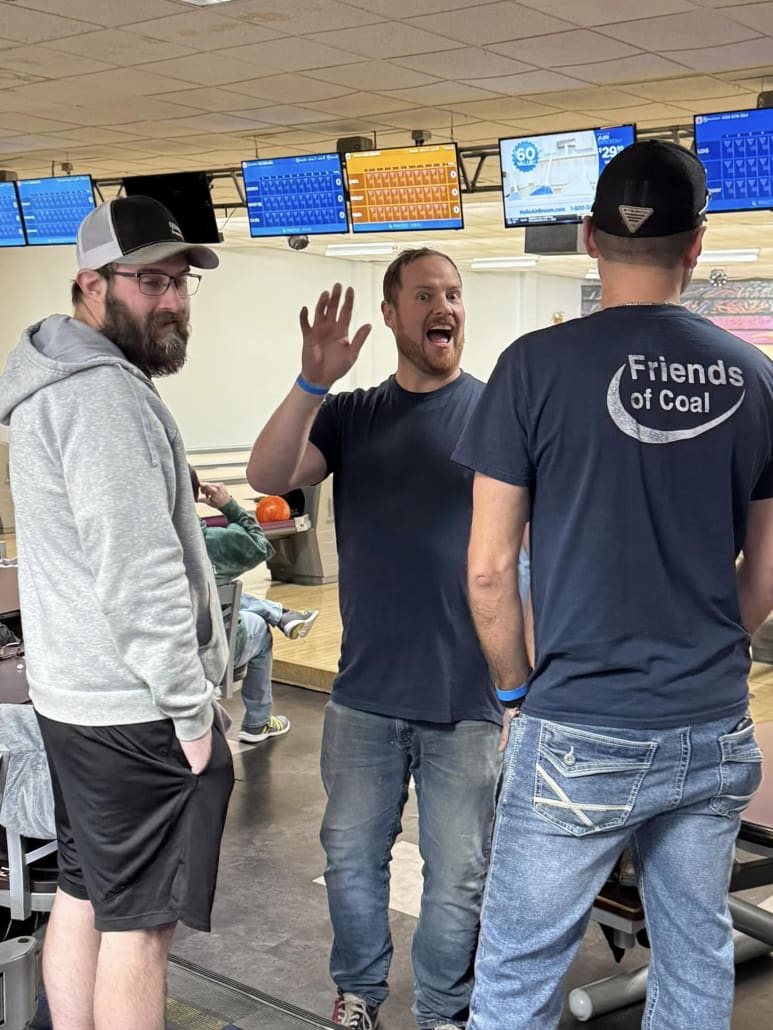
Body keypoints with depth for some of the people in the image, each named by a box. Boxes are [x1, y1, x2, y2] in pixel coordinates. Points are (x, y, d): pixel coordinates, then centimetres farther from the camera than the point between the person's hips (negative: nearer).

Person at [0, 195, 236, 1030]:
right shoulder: (108, 395, -20)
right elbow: (139, 578, -25)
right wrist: (192, 709, -17)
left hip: (74, 695, 10)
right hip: (134, 710, -10)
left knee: (82, 896, 18)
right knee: (136, 922, 1)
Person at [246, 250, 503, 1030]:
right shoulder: (349, 415, 5)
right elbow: (267, 478, -10)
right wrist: (312, 383, -25)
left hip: (466, 700, -2)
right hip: (364, 695, 3)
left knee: (457, 874, 10)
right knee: (351, 856, 17)